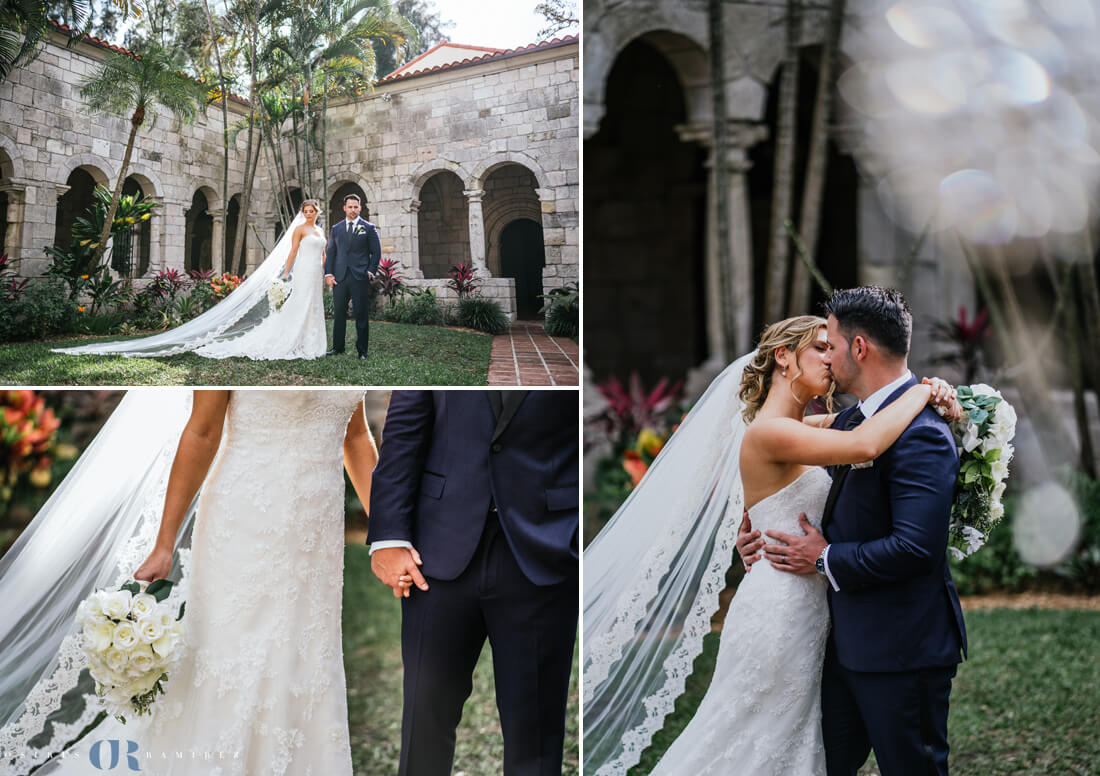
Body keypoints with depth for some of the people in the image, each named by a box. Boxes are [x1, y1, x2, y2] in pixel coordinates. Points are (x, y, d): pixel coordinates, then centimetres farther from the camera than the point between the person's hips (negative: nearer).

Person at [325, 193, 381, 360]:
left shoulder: (369, 228, 5)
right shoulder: (336, 228, 14)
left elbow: (376, 252, 4)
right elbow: (331, 252, 13)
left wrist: (370, 272, -5)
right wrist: (328, 274, 3)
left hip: (360, 278, -3)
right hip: (339, 278, 3)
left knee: (361, 315, 0)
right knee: (339, 314, 6)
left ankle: (362, 351, 6)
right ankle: (337, 347, 16)